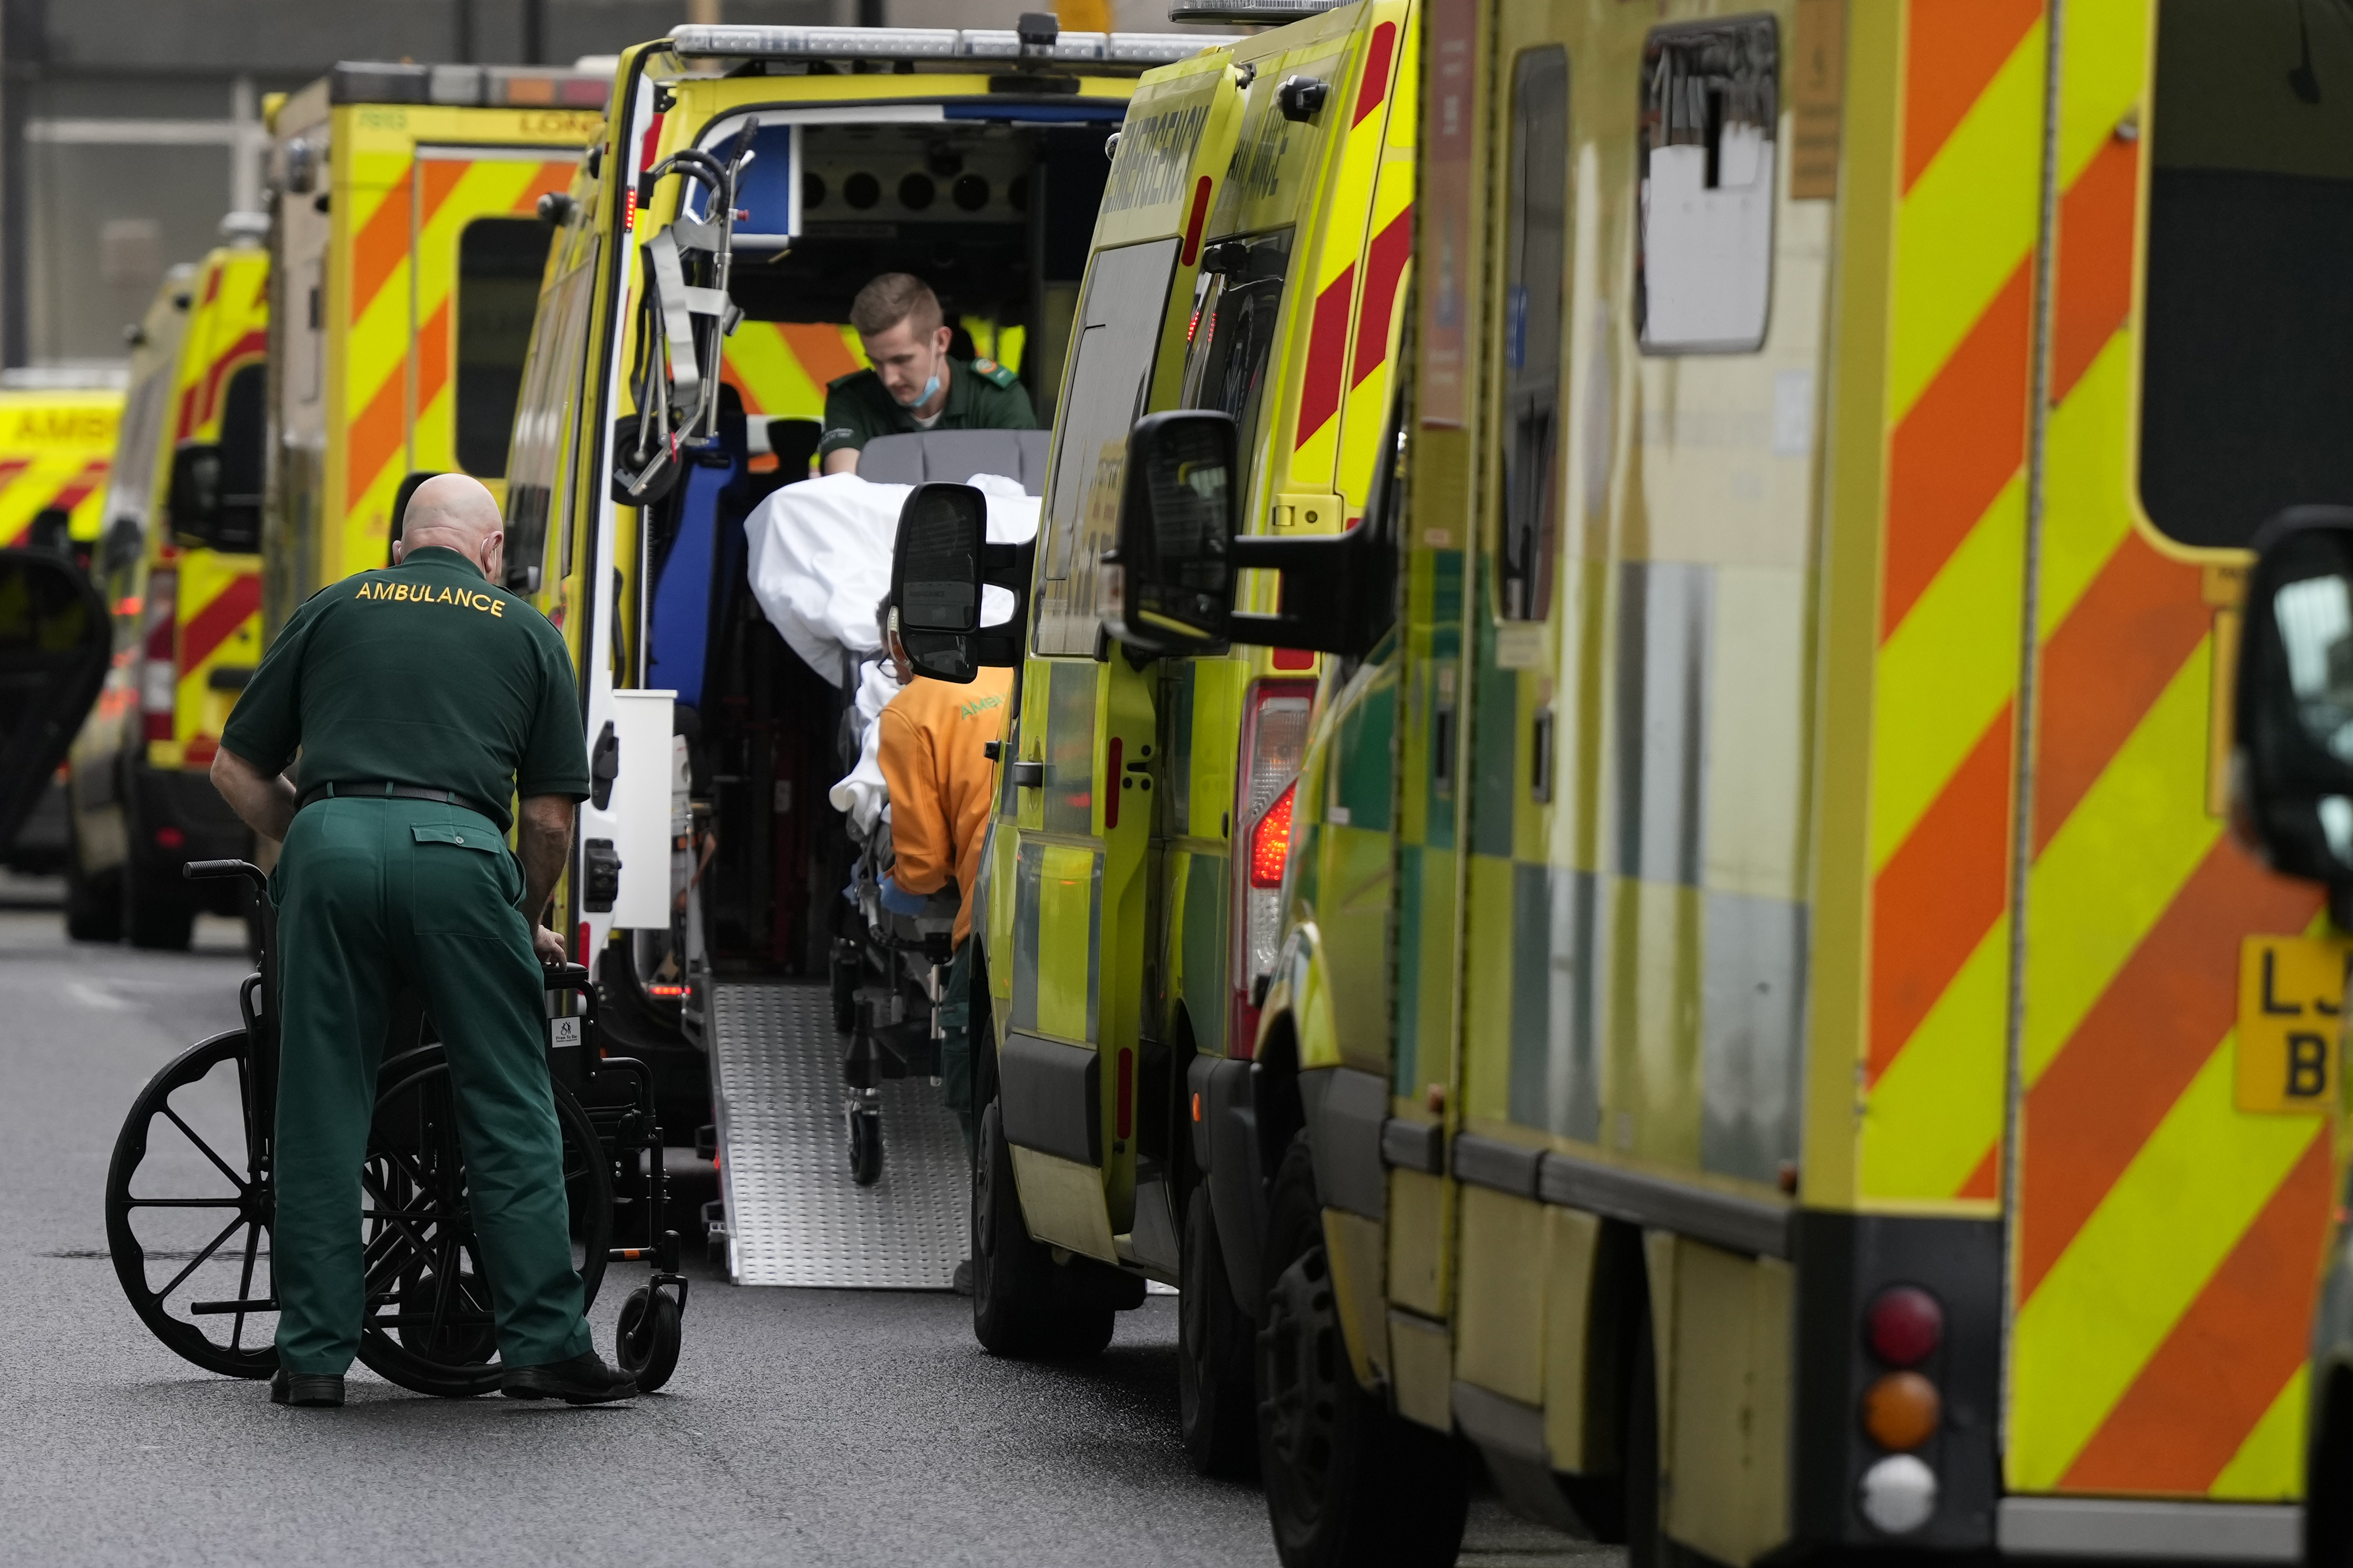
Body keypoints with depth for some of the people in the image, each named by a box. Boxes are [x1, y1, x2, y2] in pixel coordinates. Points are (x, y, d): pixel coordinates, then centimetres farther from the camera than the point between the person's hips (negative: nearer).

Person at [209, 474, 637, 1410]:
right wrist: (528, 925, 30)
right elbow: (550, 816, 14)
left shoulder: (332, 610, 21)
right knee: (509, 1113, 5)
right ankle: (543, 1342, 3)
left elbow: (237, 770, 19)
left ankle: (313, 1356, 8)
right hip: (458, 850, -1)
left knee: (320, 1113, 7)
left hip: (328, 841, 1)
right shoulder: (525, 632, 19)